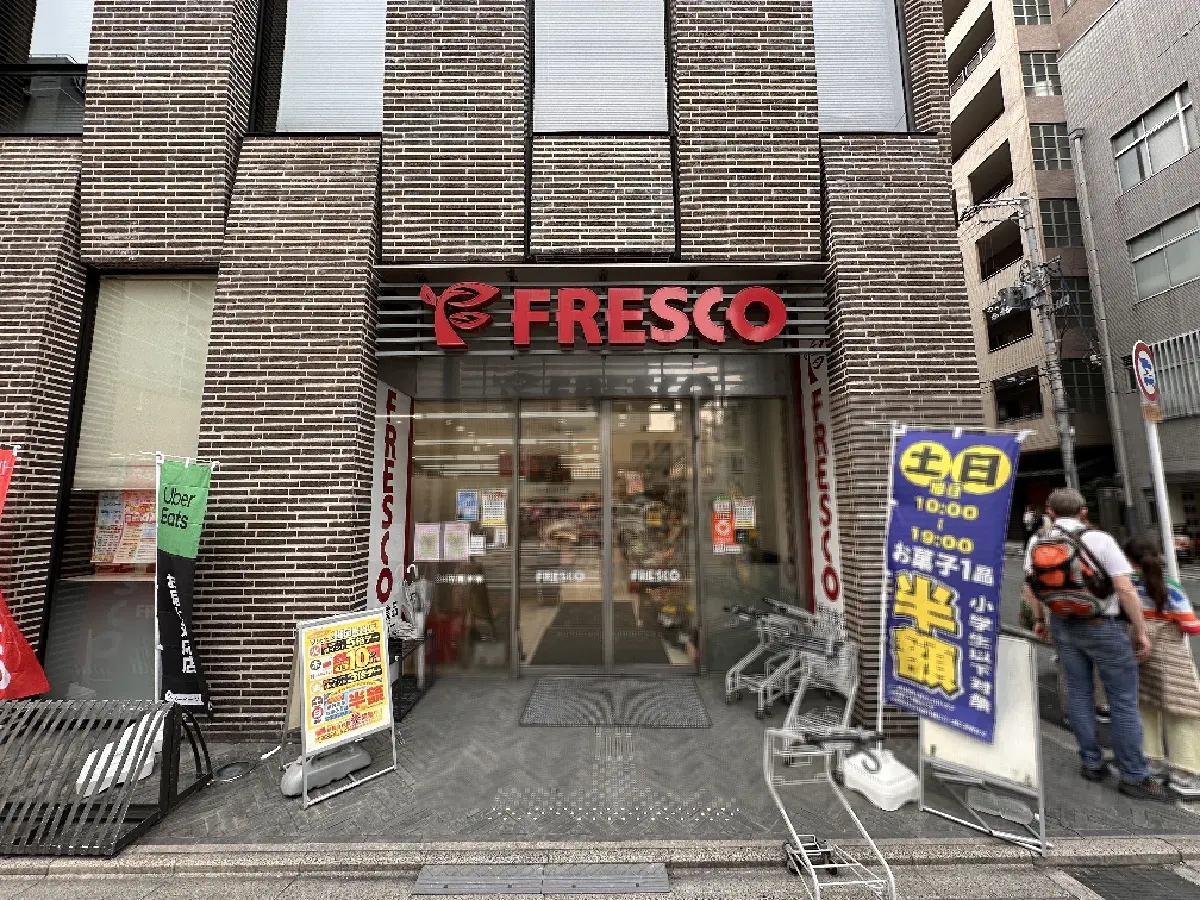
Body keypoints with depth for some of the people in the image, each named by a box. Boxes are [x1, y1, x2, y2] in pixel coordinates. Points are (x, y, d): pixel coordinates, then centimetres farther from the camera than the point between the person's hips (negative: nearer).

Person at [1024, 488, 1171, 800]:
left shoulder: (1036, 543, -2)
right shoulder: (1098, 539, -15)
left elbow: (1030, 588, 5)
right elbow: (1126, 590, -16)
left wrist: (1039, 619, 19)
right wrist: (1140, 631, -5)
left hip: (1063, 626, 4)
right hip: (1103, 626, -4)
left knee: (1079, 693, 14)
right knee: (1123, 702, 6)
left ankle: (1091, 763, 23)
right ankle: (1134, 777, 14)